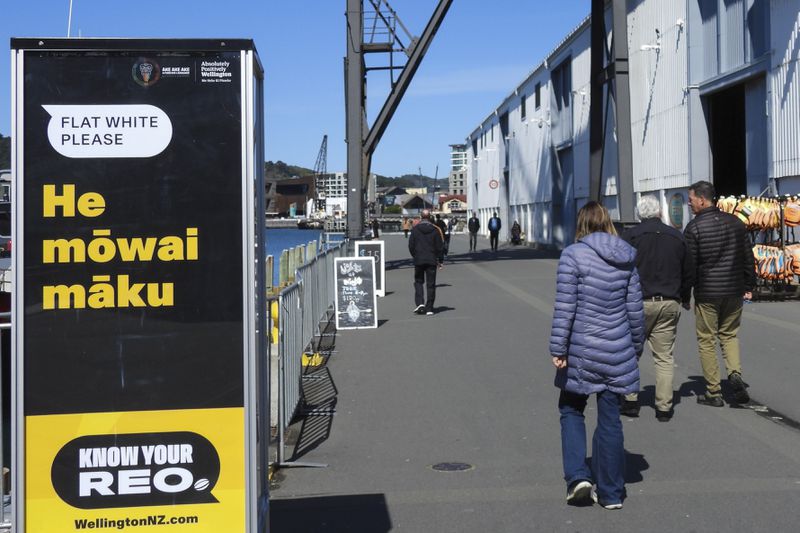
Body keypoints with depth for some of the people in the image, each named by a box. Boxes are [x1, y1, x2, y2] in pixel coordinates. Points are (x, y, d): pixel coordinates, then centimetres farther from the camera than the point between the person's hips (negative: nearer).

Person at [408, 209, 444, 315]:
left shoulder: (415, 229, -3)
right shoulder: (435, 230, -1)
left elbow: (411, 246, 0)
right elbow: (440, 247, 0)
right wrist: (440, 260, 9)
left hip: (418, 260, 0)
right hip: (432, 261, 0)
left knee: (418, 282, 13)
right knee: (431, 284, 5)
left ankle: (420, 303, -6)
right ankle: (429, 308, 4)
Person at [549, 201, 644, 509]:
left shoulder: (573, 255, -9)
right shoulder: (626, 259, 6)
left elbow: (565, 307, -12)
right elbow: (635, 308, 9)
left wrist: (558, 349, -8)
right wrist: (637, 345, 20)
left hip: (581, 350, -4)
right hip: (618, 351, 4)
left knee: (571, 410, 16)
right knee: (610, 418, 10)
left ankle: (577, 476, 2)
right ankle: (611, 493, 16)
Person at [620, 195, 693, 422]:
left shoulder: (630, 236, -4)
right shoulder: (677, 237, 8)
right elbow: (688, 273, 16)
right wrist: (685, 298, 30)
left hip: (638, 303, -3)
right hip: (669, 304, 3)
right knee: (664, 357, 6)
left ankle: (631, 401, 9)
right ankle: (664, 407, 6)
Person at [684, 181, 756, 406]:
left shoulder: (694, 227, -11)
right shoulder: (735, 222, 5)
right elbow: (748, 257, 9)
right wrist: (749, 286, 17)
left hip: (706, 293, -5)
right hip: (734, 290, 5)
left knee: (707, 341, 6)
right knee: (729, 334, 19)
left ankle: (713, 392, 9)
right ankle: (735, 373, -4)